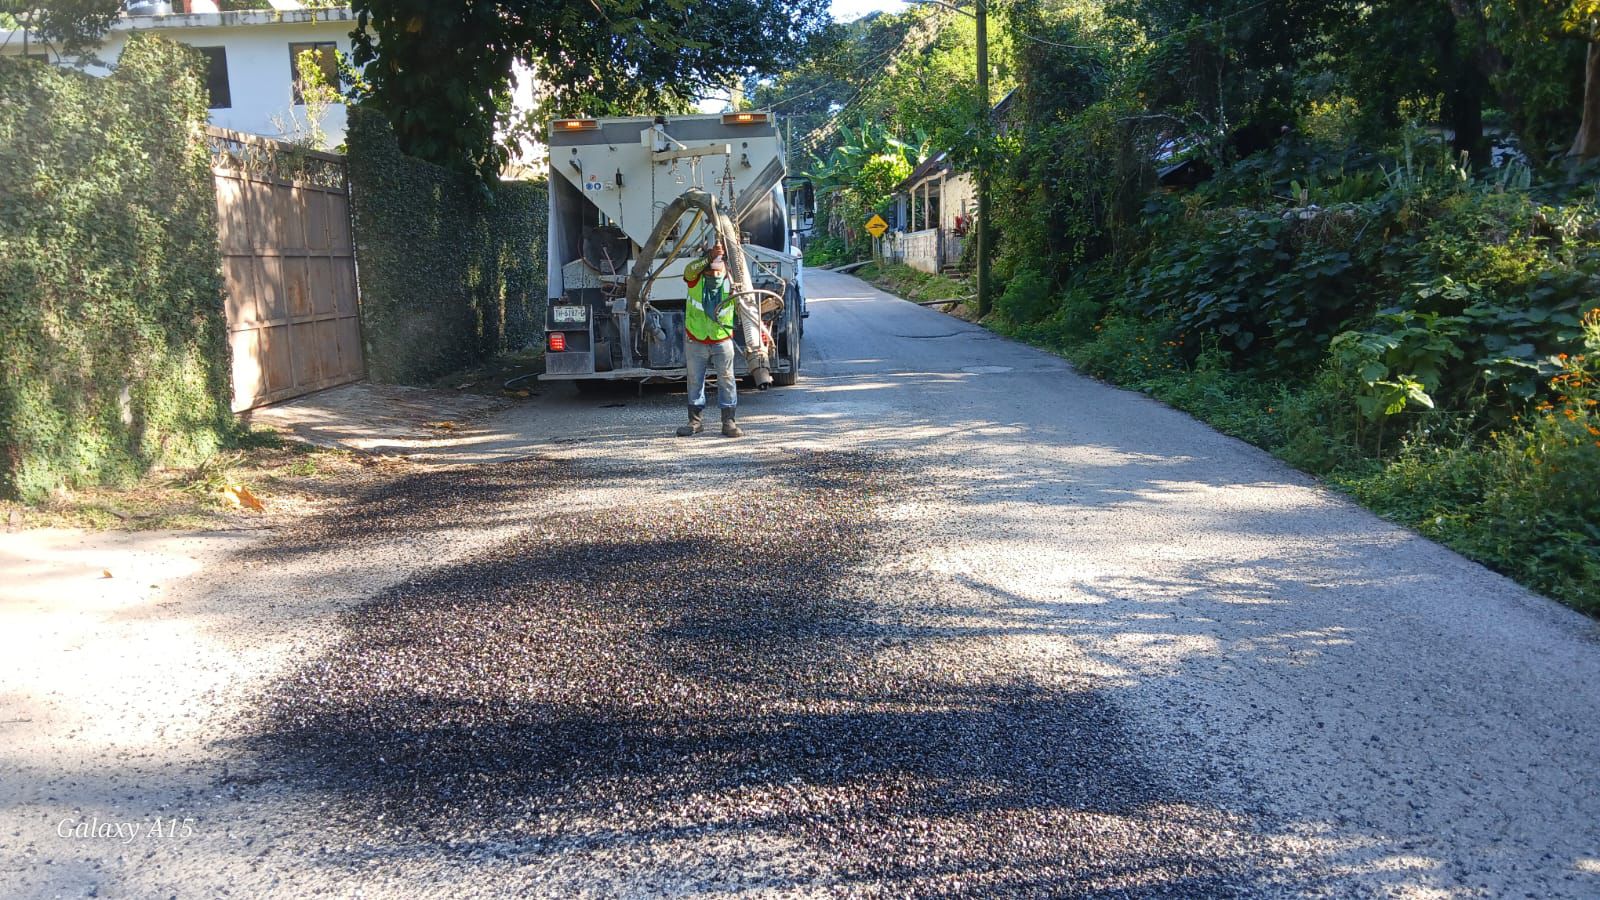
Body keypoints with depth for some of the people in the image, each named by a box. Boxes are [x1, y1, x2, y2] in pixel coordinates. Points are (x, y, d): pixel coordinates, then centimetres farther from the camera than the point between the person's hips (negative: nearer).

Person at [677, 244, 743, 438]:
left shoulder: (731, 284, -14)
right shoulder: (695, 280, -16)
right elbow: (690, 270, -38)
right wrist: (709, 257, -52)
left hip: (722, 341, 0)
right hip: (695, 340, 0)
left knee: (726, 380, 1)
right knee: (695, 380, 9)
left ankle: (728, 421, 8)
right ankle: (695, 420, 20)